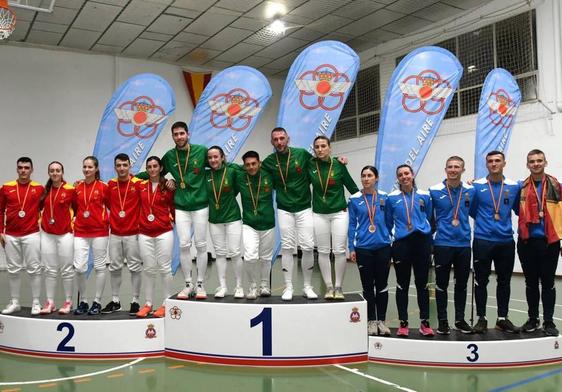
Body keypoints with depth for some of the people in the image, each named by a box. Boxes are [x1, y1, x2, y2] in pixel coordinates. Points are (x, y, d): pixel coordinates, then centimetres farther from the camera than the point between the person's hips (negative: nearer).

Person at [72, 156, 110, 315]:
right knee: (79, 267, -2)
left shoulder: (103, 187, -3)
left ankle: (97, 302, 15)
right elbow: (74, 208, 15)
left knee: (100, 266, 5)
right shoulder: (77, 188, 6)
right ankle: (83, 301, 14)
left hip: (99, 232, -3)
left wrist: (107, 221, 0)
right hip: (80, 232, 3)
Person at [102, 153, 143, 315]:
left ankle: (135, 301, 11)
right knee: (114, 267, 11)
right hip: (114, 233, 4)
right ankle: (115, 301, 22)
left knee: (135, 267, 3)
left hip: (132, 232, -4)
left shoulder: (138, 183, -7)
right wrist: (110, 218, 6)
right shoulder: (110, 184, 5)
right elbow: (108, 203, 15)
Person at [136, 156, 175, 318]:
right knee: (148, 269, 9)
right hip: (145, 233, 3)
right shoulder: (140, 185, 5)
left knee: (164, 268, 0)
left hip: (164, 233, -3)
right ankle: (148, 303, 17)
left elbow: (173, 207, 4)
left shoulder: (168, 186, -1)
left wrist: (174, 219, -4)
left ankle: (166, 304, 7)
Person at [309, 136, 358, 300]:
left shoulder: (338, 165, -5)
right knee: (323, 252, 4)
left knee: (339, 251, -2)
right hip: (319, 214, 2)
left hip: (339, 213, -1)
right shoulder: (310, 165, -2)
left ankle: (338, 287, 11)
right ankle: (329, 287, 15)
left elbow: (351, 186, 2)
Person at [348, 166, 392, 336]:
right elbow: (352, 225, 1)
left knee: (382, 285, 7)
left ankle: (382, 320, 18)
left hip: (383, 247, 1)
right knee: (368, 286, 7)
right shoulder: (354, 199, -1)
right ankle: (372, 321, 19)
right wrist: (351, 248, -2)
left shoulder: (385, 197, 1)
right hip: (363, 248, -1)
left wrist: (393, 242, 4)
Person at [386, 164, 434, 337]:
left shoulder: (424, 195, 6)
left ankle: (425, 322, 15)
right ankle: (403, 323, 12)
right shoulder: (392, 198, 2)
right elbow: (388, 222, 11)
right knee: (402, 285, 4)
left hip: (422, 241, 1)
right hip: (401, 243, -1)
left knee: (422, 283, 6)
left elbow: (430, 218, 14)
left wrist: (430, 241, 14)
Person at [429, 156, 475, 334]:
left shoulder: (470, 190, 1)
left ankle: (460, 319, 24)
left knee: (461, 284, 11)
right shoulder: (434, 191, -4)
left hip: (464, 244, 2)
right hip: (442, 244, -2)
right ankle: (442, 321, 15)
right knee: (442, 284, 4)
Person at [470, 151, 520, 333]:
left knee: (504, 281, 10)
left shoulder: (514, 186, 3)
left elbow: (519, 210, 12)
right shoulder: (477, 186, -2)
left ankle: (502, 318, 23)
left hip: (506, 241, 2)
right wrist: (484, 222, -2)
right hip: (483, 241, -2)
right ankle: (481, 318, 15)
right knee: (481, 281, 4)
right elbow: (472, 211, 5)